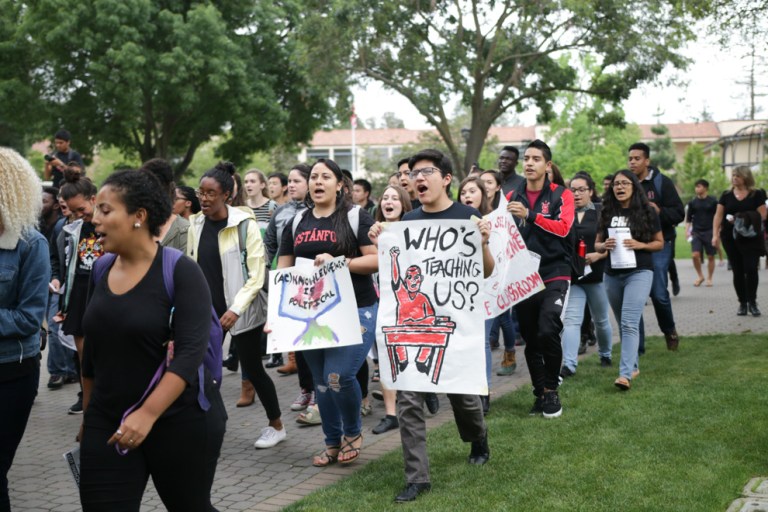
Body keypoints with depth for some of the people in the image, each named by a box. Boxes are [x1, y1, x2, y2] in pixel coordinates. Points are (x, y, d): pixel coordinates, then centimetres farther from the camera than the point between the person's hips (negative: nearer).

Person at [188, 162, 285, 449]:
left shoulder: (245, 225, -11)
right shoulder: (196, 224, 3)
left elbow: (256, 274, -13)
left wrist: (236, 309, -20)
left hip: (241, 311, -5)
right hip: (207, 309, 5)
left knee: (252, 368, 4)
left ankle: (276, 426, 23)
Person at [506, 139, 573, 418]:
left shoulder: (561, 195, 0)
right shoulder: (512, 197, 10)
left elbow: (563, 227, -15)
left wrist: (530, 215, -25)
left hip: (554, 274, -4)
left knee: (547, 332, -18)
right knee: (530, 338, 7)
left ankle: (552, 390, 2)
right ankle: (540, 394, 21)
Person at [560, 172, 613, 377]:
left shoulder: (601, 214, 0)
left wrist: (599, 255, -18)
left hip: (597, 274, 0)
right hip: (571, 276, 1)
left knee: (601, 319, 16)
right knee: (571, 319, -11)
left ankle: (605, 354, 38)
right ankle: (569, 364, -16)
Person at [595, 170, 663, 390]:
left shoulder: (647, 212, -2)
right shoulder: (607, 213, 6)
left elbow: (659, 243, 3)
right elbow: (597, 244, 12)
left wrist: (640, 245, -15)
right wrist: (604, 245, -10)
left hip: (639, 273, -4)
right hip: (612, 274, 4)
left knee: (630, 323, -17)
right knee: (623, 324, 14)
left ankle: (626, 374, -23)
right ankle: (634, 365, 30)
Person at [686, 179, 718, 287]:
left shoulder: (713, 201, 0)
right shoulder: (692, 202, 6)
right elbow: (688, 218, 12)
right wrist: (687, 231, 1)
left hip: (709, 232, -1)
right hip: (696, 232, 1)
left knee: (710, 256, 3)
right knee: (695, 255, -10)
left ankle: (709, 278, 16)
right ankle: (700, 276, 9)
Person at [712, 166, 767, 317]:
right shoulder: (726, 195, 8)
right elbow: (718, 216, 6)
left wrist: (742, 220, -17)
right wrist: (715, 235, -5)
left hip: (751, 238, -2)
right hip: (731, 238, 2)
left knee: (751, 269, -9)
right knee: (737, 271, 4)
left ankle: (752, 302, 4)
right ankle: (742, 303, 12)